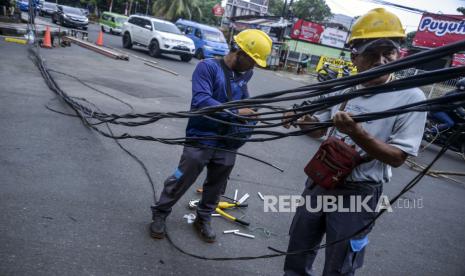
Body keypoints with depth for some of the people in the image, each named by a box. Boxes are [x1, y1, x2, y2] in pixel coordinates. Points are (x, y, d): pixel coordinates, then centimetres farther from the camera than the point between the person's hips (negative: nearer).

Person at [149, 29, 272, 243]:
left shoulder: (244, 74, 5)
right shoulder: (208, 67, -14)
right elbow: (201, 101, -26)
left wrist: (250, 111, 5)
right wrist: (236, 112, -26)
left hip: (227, 144, 6)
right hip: (201, 139, -6)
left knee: (216, 187, 18)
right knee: (180, 181, 7)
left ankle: (203, 220, 40)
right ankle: (159, 215, 30)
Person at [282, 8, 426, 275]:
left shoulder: (411, 98, -13)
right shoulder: (343, 89, 2)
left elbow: (397, 157, -15)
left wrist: (357, 133, -30)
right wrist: (300, 120, -10)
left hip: (358, 193, -5)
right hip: (319, 181, 5)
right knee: (298, 249, 22)